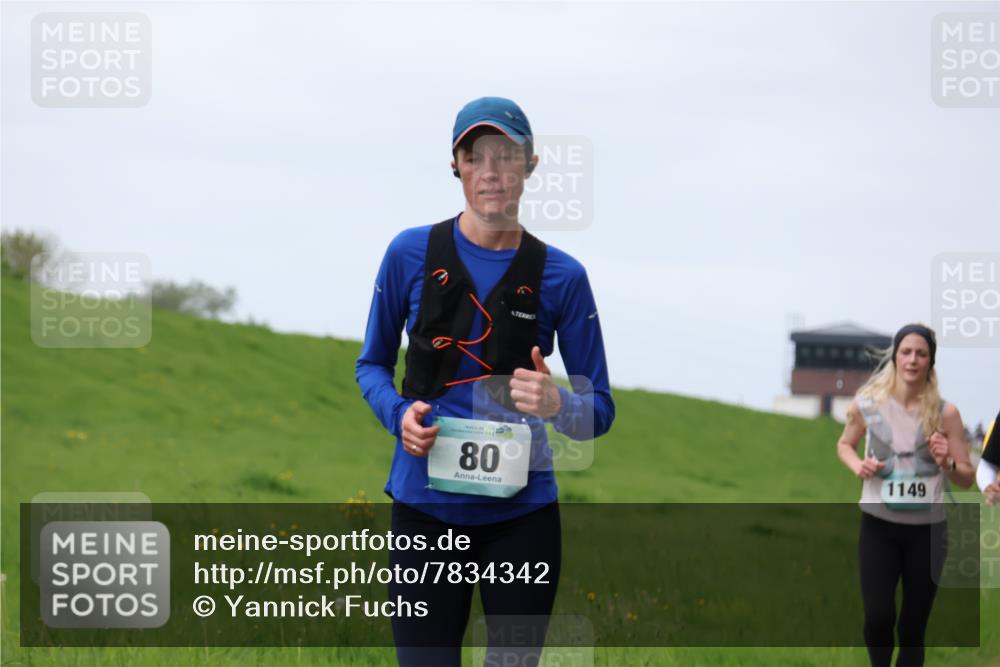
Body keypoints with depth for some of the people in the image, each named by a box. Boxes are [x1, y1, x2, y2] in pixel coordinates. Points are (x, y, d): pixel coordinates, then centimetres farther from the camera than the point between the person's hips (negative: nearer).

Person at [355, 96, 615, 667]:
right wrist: (399, 413, -9)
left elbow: (600, 410, 3)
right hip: (425, 507, 0)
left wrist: (556, 405, -19)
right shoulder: (412, 253, 0)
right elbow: (373, 363, 12)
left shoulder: (562, 276, -1)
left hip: (522, 513, 0)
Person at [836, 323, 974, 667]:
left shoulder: (945, 413, -7)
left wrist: (946, 464, -21)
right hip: (878, 526, 0)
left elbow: (967, 479, 0)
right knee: (878, 618, -12)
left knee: (913, 627, 5)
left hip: (927, 530, 0)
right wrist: (858, 466, -5)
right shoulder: (868, 404, -4)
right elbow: (845, 444, 16)